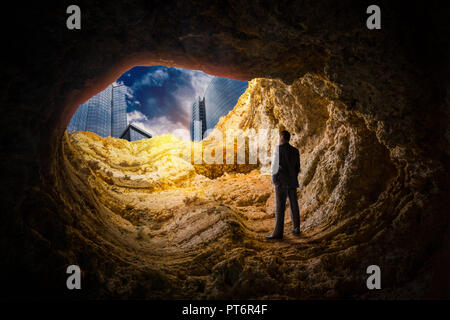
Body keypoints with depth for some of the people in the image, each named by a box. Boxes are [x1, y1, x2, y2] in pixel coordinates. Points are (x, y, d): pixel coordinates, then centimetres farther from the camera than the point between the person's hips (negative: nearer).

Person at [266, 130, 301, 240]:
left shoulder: (278, 148, -8)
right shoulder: (295, 150, 10)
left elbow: (275, 165, -10)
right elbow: (297, 168, 11)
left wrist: (273, 174, 8)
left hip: (281, 181, -6)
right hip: (292, 181, 6)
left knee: (280, 207, -9)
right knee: (294, 205, 14)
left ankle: (278, 232, -12)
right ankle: (296, 228, 22)